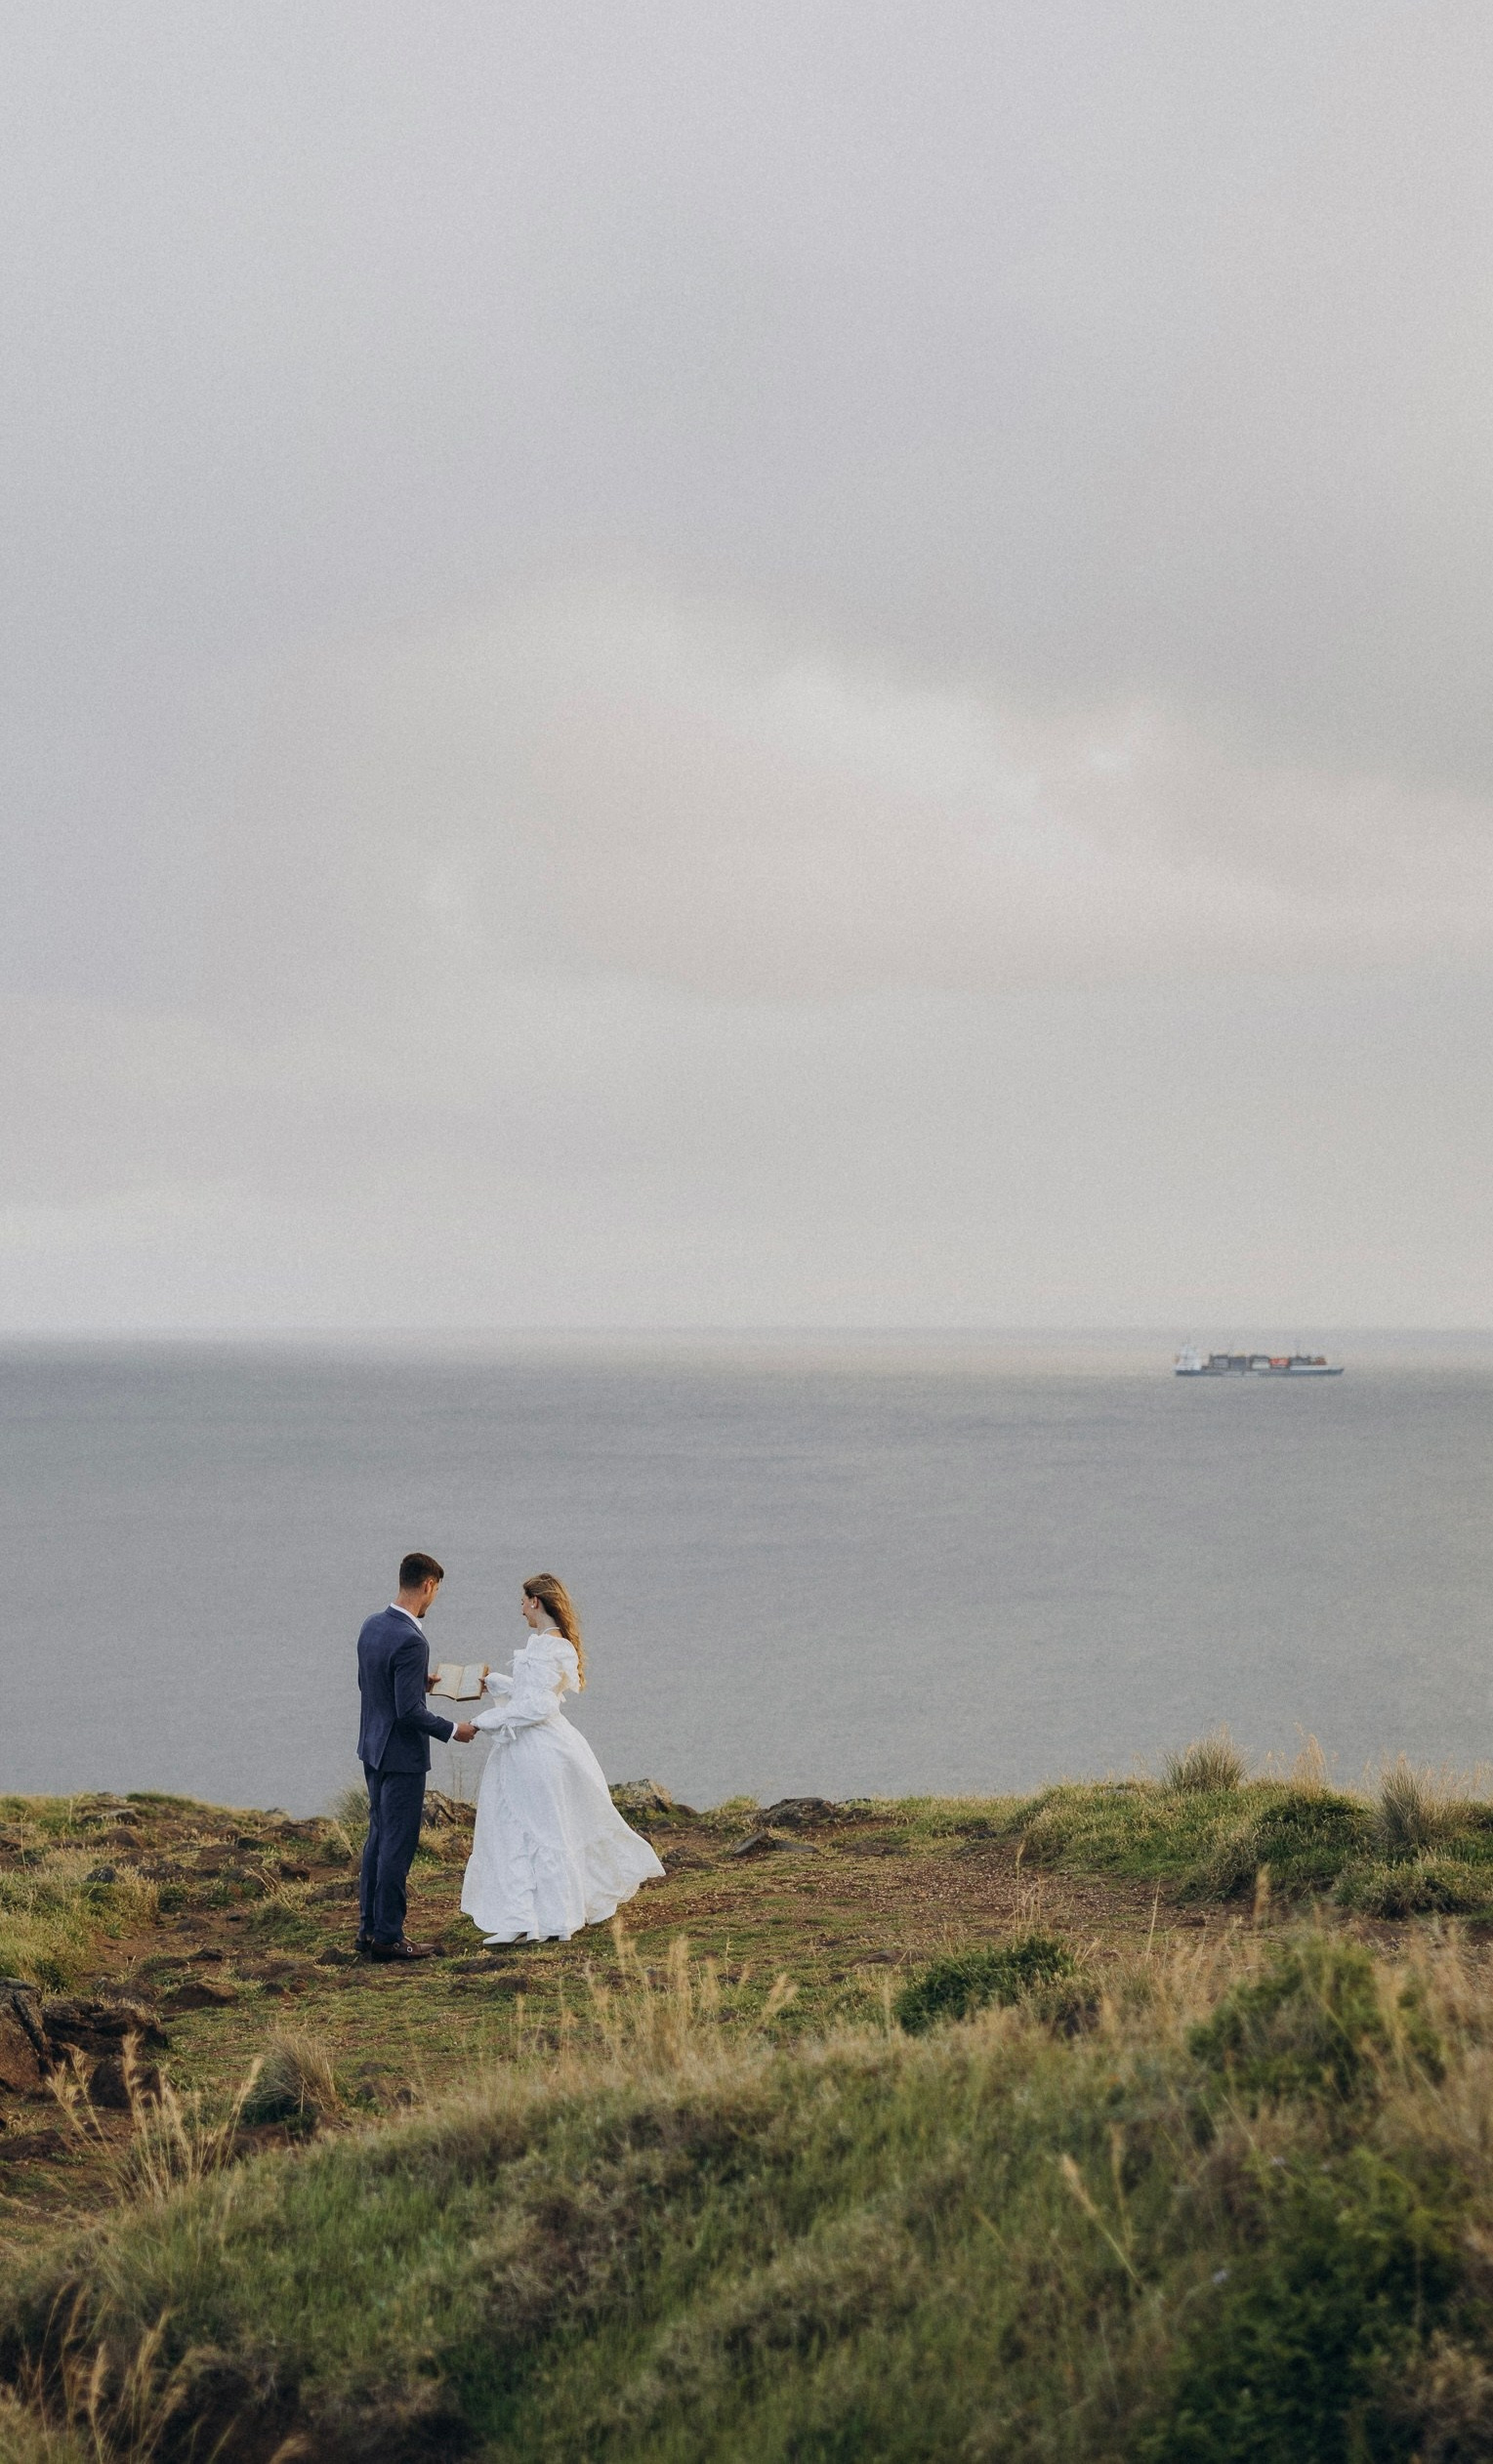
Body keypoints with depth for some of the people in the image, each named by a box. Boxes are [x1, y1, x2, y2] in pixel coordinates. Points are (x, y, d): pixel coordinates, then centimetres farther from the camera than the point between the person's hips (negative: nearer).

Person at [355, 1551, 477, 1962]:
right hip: (402, 1754, -9)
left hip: (373, 1747, 9)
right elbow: (409, 1711, -25)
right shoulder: (410, 1641, -25)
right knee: (398, 1844, 0)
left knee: (379, 1836, 17)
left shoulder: (372, 1626, 3)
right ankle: (387, 1936, 7)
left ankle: (369, 1927, 23)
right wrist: (452, 1729, -12)